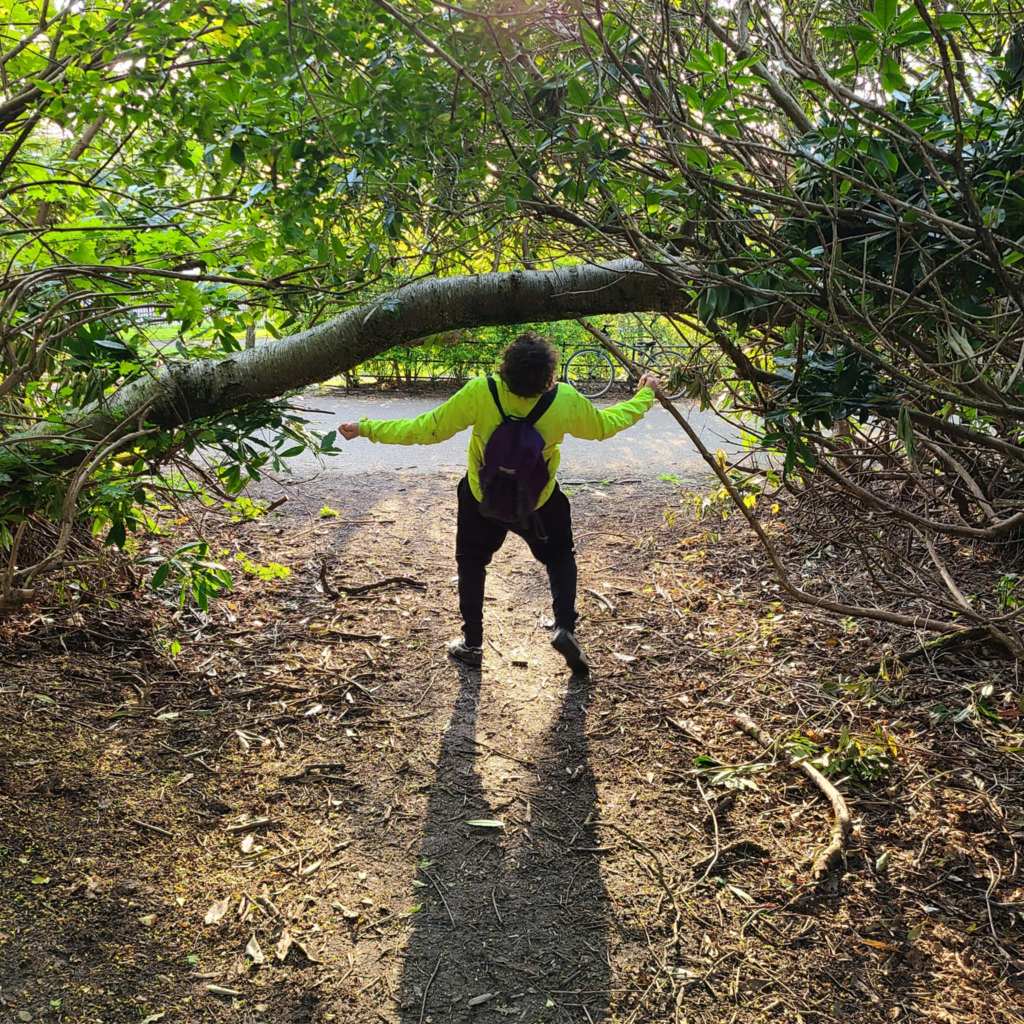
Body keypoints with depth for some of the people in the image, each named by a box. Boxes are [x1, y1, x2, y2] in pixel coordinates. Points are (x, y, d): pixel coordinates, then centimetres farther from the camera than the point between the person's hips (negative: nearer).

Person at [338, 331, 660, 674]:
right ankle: (565, 627, 4)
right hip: (539, 503, 1)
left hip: (482, 499, 0)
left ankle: (472, 643, 24)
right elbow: (604, 425, -5)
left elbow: (427, 429, -23)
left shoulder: (480, 392, -30)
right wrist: (644, 396, 13)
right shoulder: (566, 401, -25)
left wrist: (367, 428, -12)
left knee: (471, 563, 22)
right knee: (559, 556, 23)